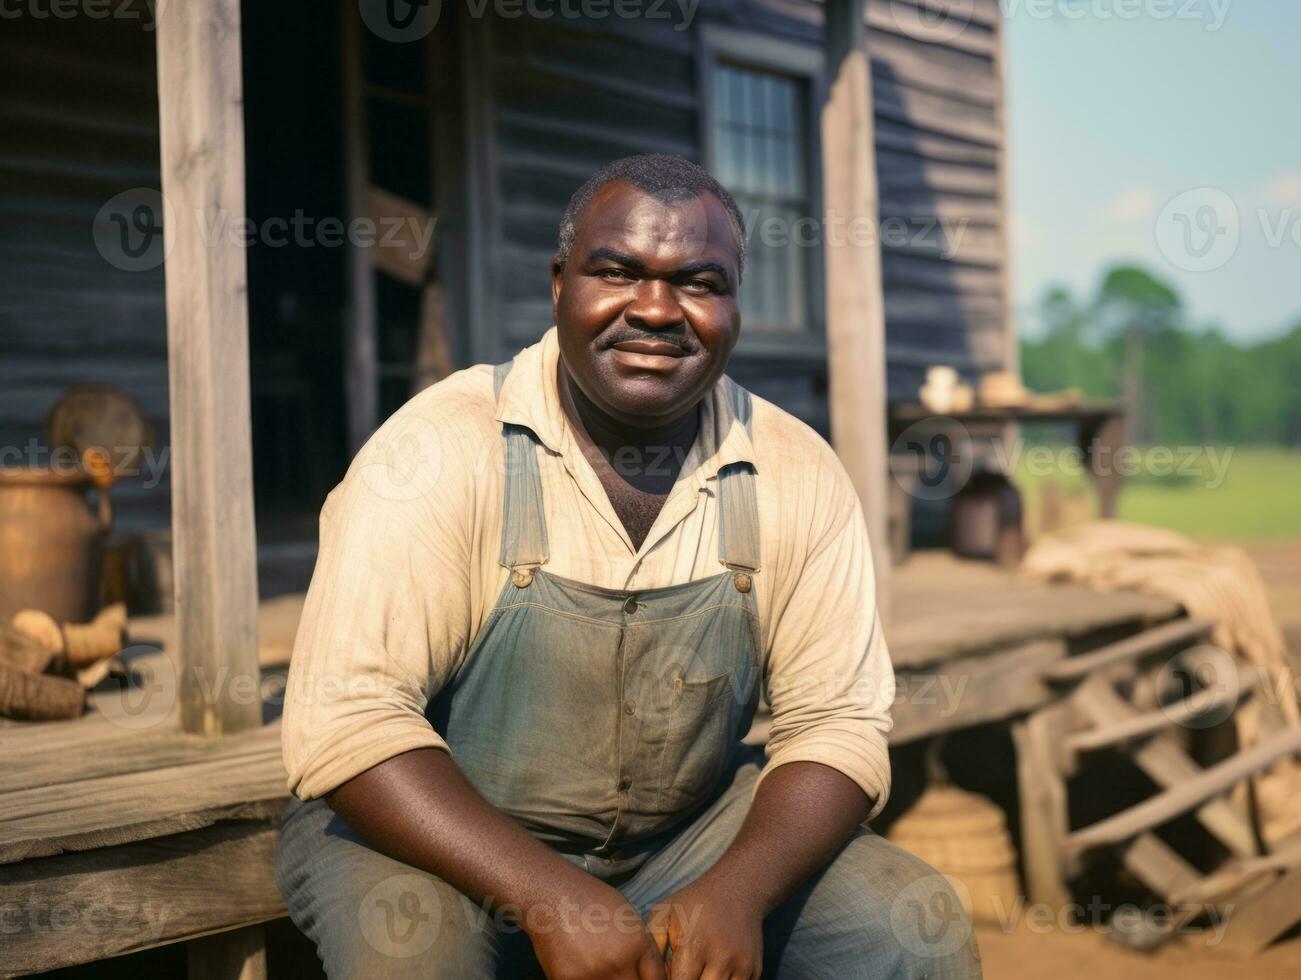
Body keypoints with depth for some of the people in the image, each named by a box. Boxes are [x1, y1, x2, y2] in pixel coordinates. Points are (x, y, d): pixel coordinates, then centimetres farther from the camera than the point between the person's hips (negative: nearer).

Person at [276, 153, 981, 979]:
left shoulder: (797, 476, -7)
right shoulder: (441, 449, -18)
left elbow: (836, 722, -5)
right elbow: (346, 722, -24)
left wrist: (738, 892, -24)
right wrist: (548, 897, -33)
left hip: (686, 833, 3)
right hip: (442, 841, -2)